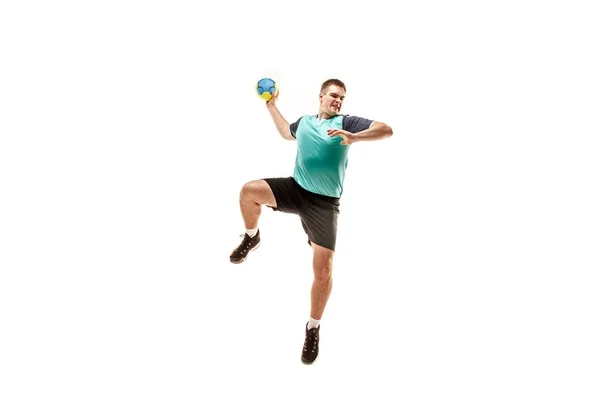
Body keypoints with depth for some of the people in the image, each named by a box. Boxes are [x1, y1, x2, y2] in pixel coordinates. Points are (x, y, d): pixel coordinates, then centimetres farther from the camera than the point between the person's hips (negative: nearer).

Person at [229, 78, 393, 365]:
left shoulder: (346, 122, -4)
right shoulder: (304, 121, 11)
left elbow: (386, 130, -17)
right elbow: (286, 132, 36)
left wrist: (353, 137, -32)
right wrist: (271, 106, 34)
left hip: (324, 204, -4)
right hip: (294, 189, 4)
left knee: (323, 270, -6)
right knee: (249, 190, -21)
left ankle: (313, 328, 12)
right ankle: (252, 238, 9)